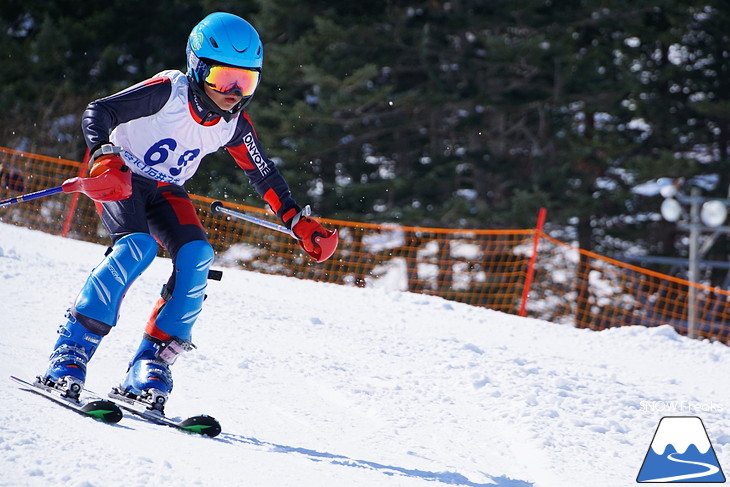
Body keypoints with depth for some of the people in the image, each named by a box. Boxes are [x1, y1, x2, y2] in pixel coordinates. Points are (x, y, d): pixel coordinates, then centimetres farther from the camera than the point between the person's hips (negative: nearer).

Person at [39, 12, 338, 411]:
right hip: (120, 179, -5)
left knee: (197, 256, -20)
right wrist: (104, 157, -44)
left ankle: (148, 369, -17)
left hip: (165, 190, 6)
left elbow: (263, 173, 7)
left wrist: (299, 223, 4)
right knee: (137, 247, -31)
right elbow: (97, 113, -26)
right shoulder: (168, 91, -23)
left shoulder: (234, 124, -7)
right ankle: (68, 356, -28)